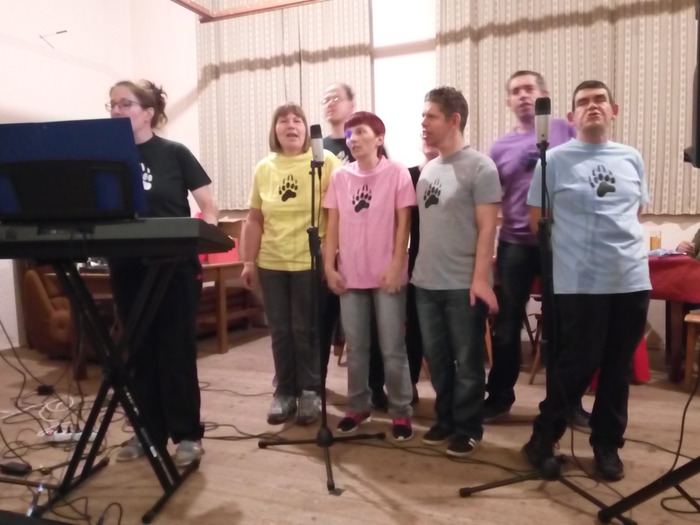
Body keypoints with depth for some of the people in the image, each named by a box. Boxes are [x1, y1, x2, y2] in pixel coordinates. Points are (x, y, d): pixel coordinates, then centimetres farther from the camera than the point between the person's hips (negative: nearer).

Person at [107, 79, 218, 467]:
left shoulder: (174, 153, -3)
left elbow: (209, 208, -1)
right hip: (127, 268, 4)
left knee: (176, 350, 2)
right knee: (140, 351, 11)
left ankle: (187, 434, 14)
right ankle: (148, 430, 26)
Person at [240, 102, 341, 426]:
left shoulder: (325, 162, -5)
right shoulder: (264, 168, 8)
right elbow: (254, 220, 10)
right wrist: (248, 261, 8)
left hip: (310, 263, -4)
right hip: (271, 264, 4)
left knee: (305, 331, 5)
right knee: (280, 331, 12)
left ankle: (310, 392, 22)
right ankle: (285, 392, 27)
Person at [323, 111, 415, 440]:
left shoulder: (397, 173, -3)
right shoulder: (339, 176, 7)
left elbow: (403, 223, -5)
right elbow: (333, 224, 8)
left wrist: (395, 266, -11)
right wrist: (329, 266, 3)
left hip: (387, 274, -3)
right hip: (350, 274, 4)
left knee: (392, 349, 3)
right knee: (355, 347, 12)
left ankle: (401, 413, 17)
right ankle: (358, 407, 27)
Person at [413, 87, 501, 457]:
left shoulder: (480, 167, -8)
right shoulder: (427, 169, 12)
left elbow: (487, 228, -12)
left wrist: (481, 279, -16)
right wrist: (412, 268, 11)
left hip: (463, 284, -6)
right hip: (426, 282, 6)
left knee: (467, 361, 7)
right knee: (436, 357, 15)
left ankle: (468, 427, 22)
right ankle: (445, 419, 31)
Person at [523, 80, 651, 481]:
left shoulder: (632, 158, 10)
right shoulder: (555, 159, -3)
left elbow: (637, 211, 20)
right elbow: (537, 219, -1)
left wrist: (620, 241, 7)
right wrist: (572, 246, -2)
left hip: (632, 280, 5)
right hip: (578, 283, -4)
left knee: (618, 369, 12)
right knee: (575, 366, 2)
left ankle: (607, 445, 28)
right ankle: (545, 436, 23)